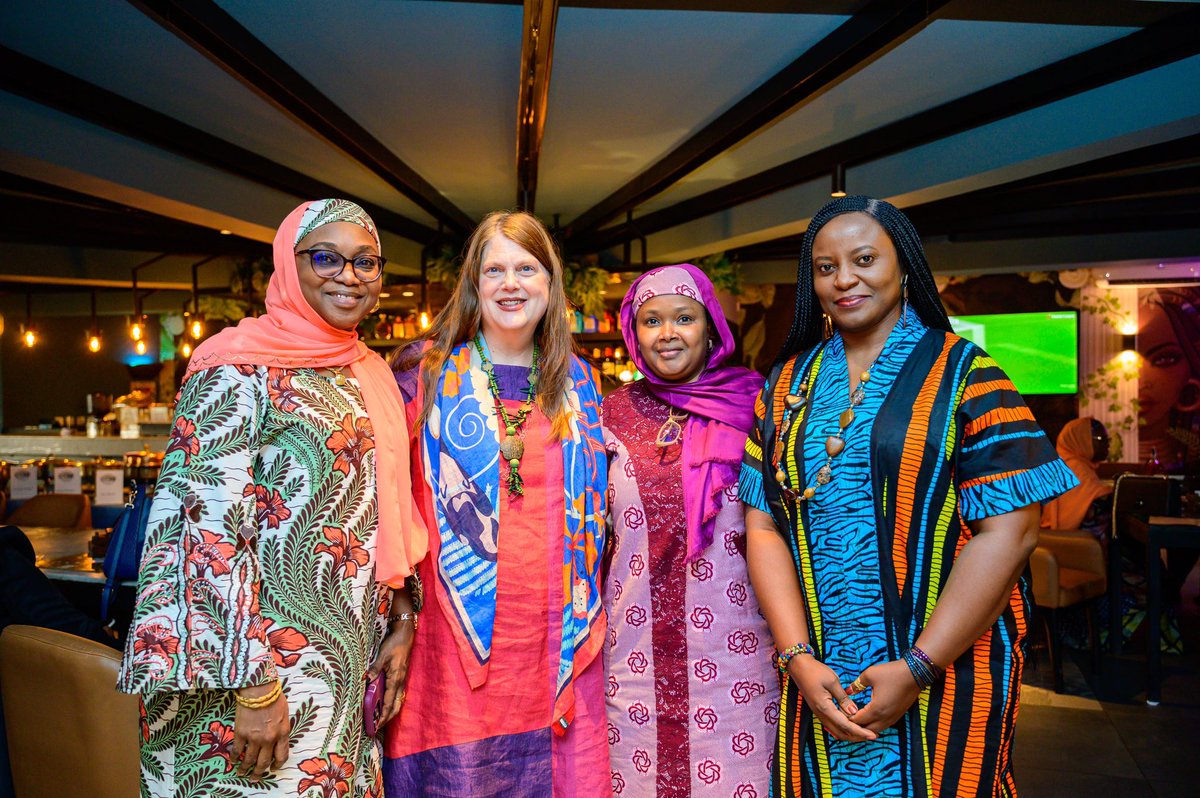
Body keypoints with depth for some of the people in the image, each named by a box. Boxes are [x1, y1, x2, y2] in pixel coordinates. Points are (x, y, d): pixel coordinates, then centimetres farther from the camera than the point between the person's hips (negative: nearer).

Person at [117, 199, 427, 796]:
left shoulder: (372, 372, 9)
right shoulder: (240, 367, -12)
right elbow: (211, 531, -18)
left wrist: (402, 620, 6)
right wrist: (254, 686, -19)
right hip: (266, 666, -6)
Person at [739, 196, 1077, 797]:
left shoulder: (963, 372, -6)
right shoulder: (788, 384, 5)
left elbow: (1007, 532, -13)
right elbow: (764, 527, 1)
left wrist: (916, 668, -16)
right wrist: (797, 657, -9)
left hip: (947, 673, -3)